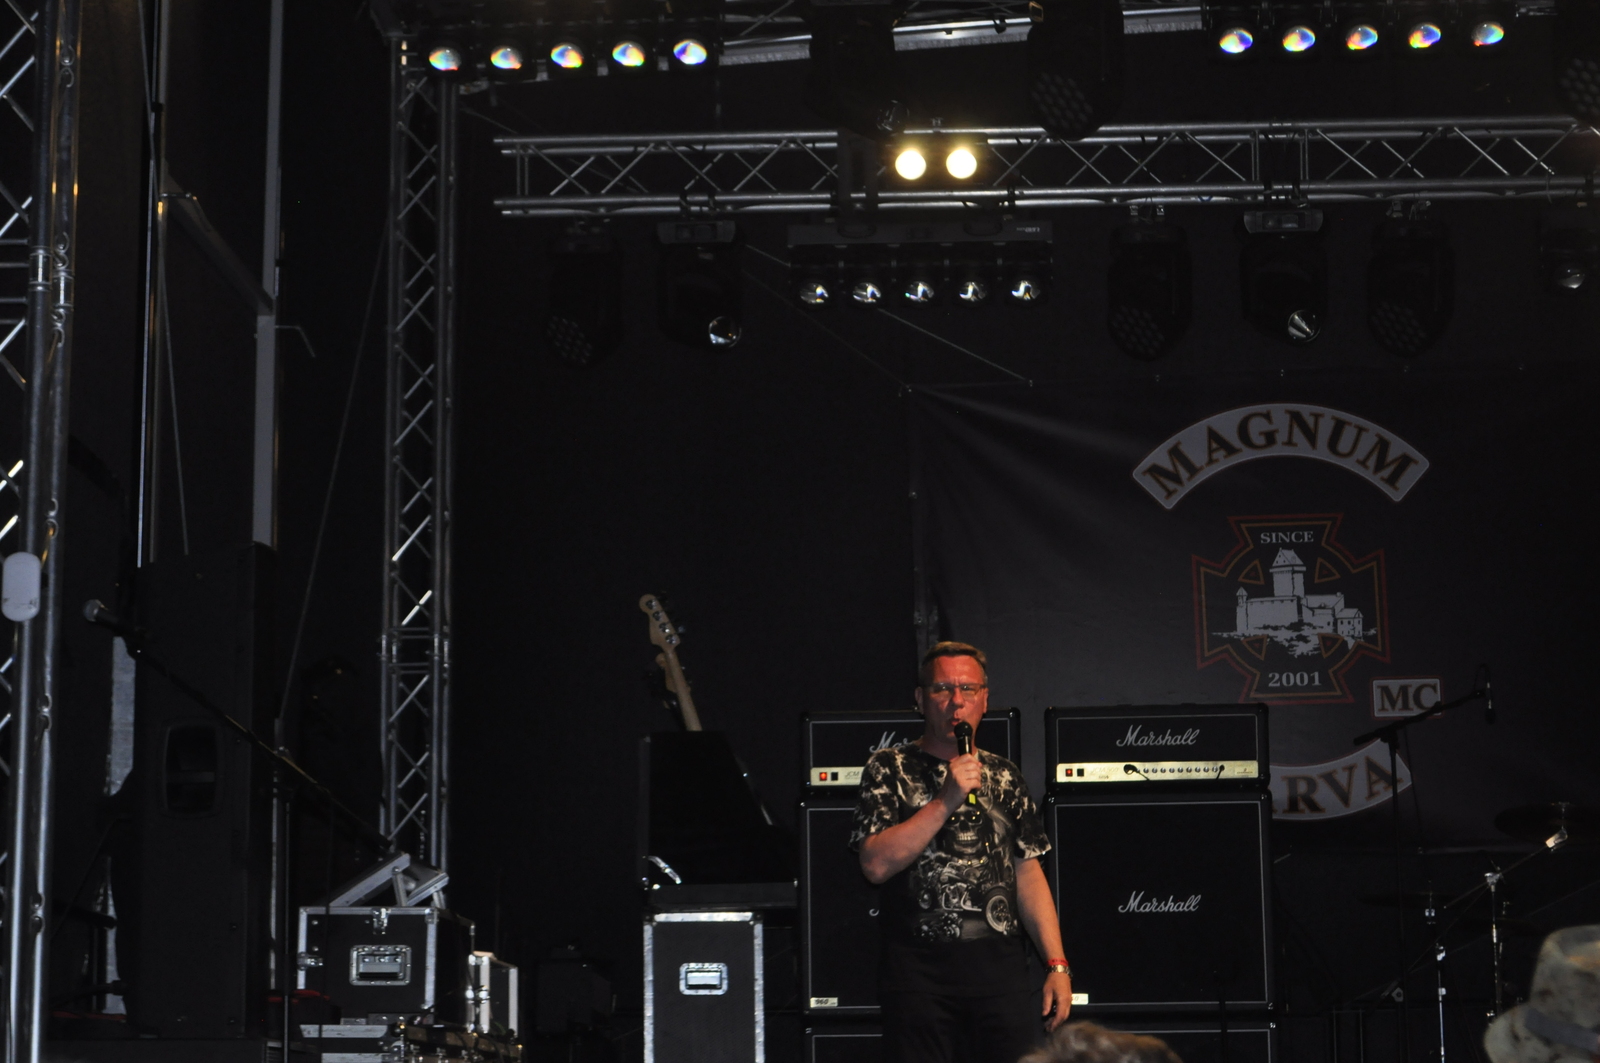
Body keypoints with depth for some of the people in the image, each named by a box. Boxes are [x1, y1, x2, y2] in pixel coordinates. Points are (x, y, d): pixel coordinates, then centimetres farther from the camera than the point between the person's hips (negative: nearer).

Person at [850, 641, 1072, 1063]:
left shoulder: (1003, 775, 14)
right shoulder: (890, 769, 4)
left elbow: (1029, 874, 13)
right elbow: (876, 864, -10)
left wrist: (1057, 964, 5)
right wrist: (946, 800, -15)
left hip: (1002, 965, 3)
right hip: (919, 968, -2)